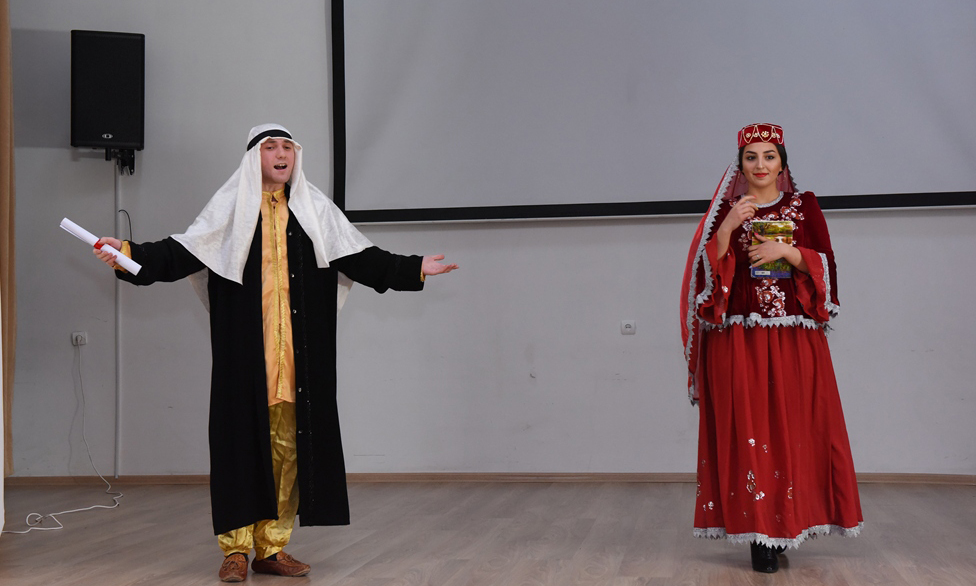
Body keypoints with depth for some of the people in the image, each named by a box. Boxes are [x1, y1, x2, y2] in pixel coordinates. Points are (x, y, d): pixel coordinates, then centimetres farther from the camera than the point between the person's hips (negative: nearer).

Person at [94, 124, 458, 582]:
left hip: (299, 351, 3)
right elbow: (181, 253, -3)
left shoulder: (315, 210, 12)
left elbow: (360, 259, 11)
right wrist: (130, 254, -16)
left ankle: (272, 547, 12)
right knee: (243, 438, -3)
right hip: (244, 350, -2)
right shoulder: (230, 208, 4)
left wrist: (415, 269, 5)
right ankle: (236, 549, 5)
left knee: (287, 444, 3)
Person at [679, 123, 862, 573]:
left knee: (793, 427, -2)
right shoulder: (724, 210, 8)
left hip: (795, 339, 1)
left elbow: (824, 265, 3)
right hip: (737, 338, -1)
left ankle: (787, 525, 10)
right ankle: (759, 533, -1)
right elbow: (707, 270, -1)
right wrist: (728, 227, -13)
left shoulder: (804, 206, 10)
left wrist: (785, 250, -12)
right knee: (744, 430, -5)